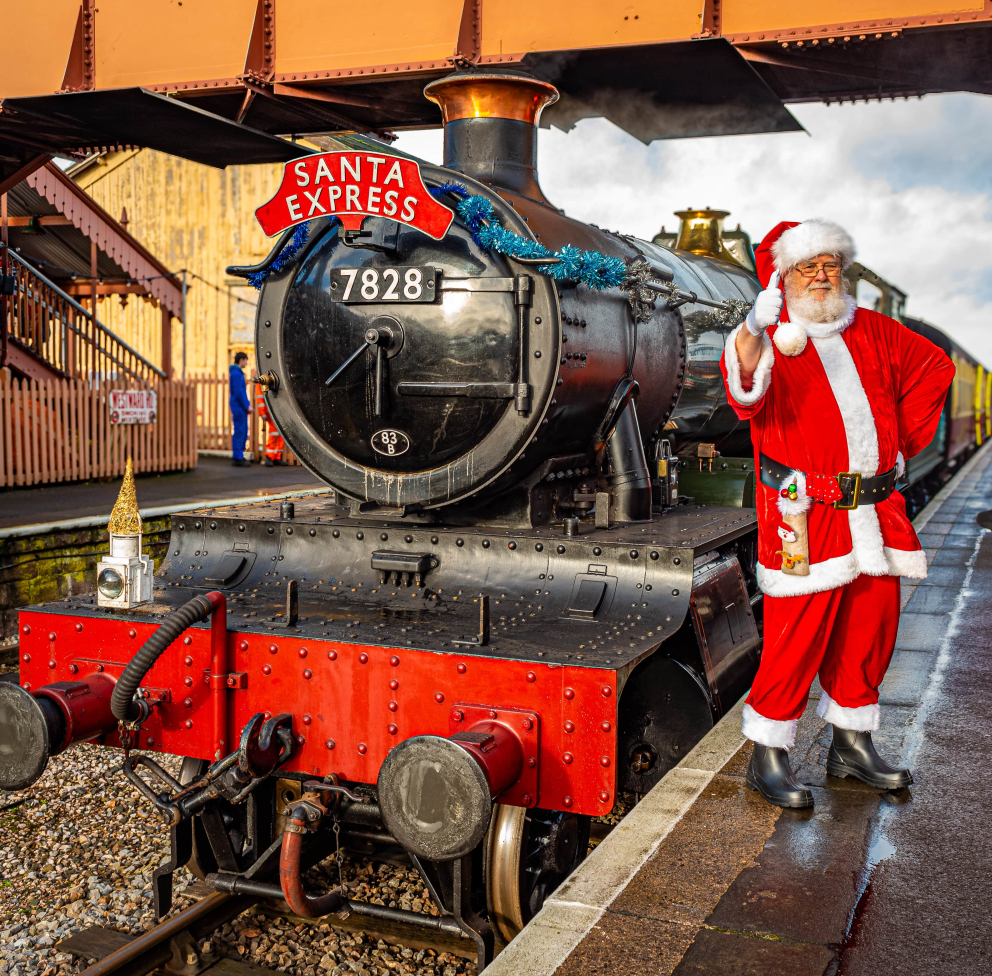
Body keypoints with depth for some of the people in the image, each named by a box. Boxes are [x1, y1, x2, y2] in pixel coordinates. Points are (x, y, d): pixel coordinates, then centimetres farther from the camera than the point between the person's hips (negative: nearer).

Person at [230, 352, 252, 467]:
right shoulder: (236, 373, -14)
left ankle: (239, 457, 19)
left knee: (243, 432, 13)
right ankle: (238, 459, -5)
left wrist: (248, 404, 15)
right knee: (239, 432, -7)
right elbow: (238, 393, -18)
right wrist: (246, 406, -14)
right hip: (239, 407, -10)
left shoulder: (238, 373, 18)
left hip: (241, 407, 10)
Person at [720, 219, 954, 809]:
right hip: (806, 515, -6)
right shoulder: (771, 343, -4)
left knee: (871, 627, 11)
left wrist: (904, 442, 17)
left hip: (875, 511, 6)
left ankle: (853, 744, 27)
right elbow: (747, 391, -26)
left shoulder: (872, 333, 13)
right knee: (799, 632, -6)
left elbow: (934, 368, 26)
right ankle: (768, 757, 7)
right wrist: (755, 331, -46)